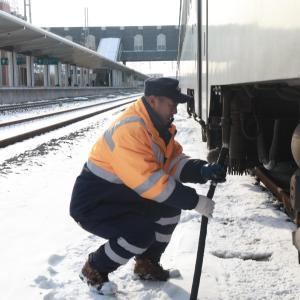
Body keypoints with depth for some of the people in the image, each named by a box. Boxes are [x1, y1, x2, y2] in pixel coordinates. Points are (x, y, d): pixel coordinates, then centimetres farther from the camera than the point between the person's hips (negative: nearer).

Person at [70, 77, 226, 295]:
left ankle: (147, 265, 20)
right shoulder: (129, 130, -29)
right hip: (92, 203, -9)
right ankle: (94, 271, 0)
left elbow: (173, 161, 1)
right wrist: (195, 201, -28)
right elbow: (149, 181, -32)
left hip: (121, 194, 9)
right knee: (143, 232, -25)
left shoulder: (159, 125, 2)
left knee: (170, 208, 2)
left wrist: (203, 170, -18)